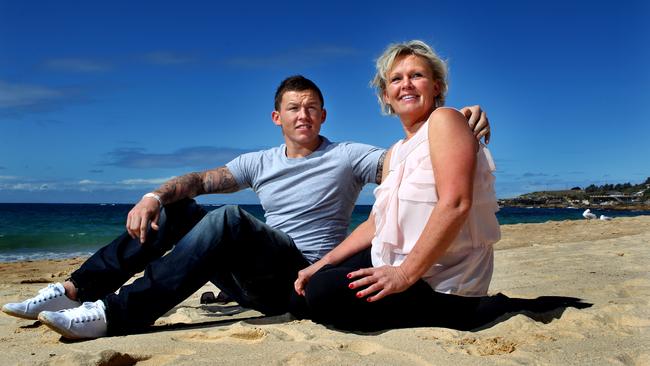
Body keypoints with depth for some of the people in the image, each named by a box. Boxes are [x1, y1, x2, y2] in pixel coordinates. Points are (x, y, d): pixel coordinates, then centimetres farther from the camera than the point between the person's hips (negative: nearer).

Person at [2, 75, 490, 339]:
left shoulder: (347, 157, -3)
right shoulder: (260, 162, 11)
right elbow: (201, 180, 3)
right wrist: (154, 196, -15)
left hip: (306, 279, -6)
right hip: (261, 278, 6)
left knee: (229, 220, -31)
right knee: (174, 210, -1)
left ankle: (117, 313, -35)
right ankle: (75, 291, -6)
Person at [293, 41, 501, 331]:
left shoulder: (444, 120, -11)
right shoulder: (395, 154, 16)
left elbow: (455, 204, -24)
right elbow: (375, 224, 14)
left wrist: (405, 274, -25)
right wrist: (322, 264, 5)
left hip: (441, 285, -8)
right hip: (394, 265, 8)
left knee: (324, 293, -23)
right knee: (309, 285, 5)